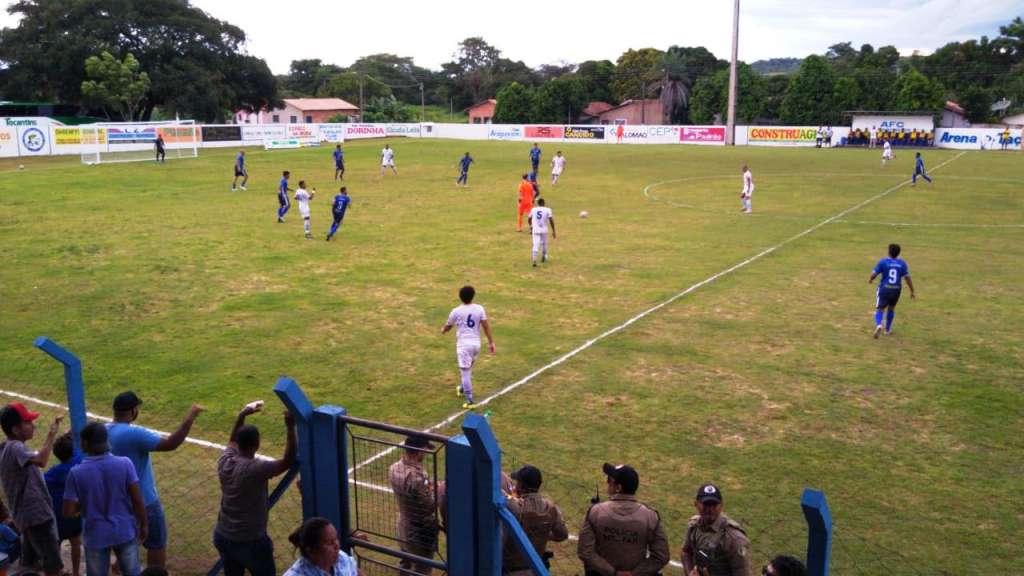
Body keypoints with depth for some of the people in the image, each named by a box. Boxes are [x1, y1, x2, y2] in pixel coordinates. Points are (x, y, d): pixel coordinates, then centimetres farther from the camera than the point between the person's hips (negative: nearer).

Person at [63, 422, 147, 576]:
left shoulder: (76, 473, -17)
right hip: (125, 531, 1)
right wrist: (143, 525, 3)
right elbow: (137, 500, -11)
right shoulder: (125, 464, -15)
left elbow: (68, 512, -12)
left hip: (96, 536, -1)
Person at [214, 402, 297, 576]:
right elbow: (288, 461, -21)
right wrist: (290, 428, -24)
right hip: (251, 541, -6)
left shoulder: (225, 462, -5)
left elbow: (232, 441, 17)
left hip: (222, 537, 7)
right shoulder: (256, 468, -25)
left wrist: (242, 415, 20)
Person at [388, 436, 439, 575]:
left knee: (406, 564, 27)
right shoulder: (417, 477, -34)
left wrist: (428, 487, 6)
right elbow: (429, 508, -24)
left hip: (404, 526, 8)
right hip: (421, 531, -8)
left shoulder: (394, 469, -9)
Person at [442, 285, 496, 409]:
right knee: (468, 369, 26)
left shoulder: (456, 311, -6)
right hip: (476, 343, 4)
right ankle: (462, 389, 47)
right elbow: (486, 326, -5)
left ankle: (470, 400, -11)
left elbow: (448, 326, 10)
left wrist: (443, 330, 33)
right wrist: (491, 342, -1)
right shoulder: (479, 309, -1)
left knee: (465, 372, -5)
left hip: (463, 344, -4)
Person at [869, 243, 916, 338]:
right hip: (896, 290, 3)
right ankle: (887, 330, 29)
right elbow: (907, 278, -4)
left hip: (884, 289, -2)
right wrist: (912, 292, 2)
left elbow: (874, 274, -10)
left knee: (879, 310, 3)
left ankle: (878, 325, -27)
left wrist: (870, 280, 12)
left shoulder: (883, 262, -10)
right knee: (891, 308, 25)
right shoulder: (902, 263, -3)